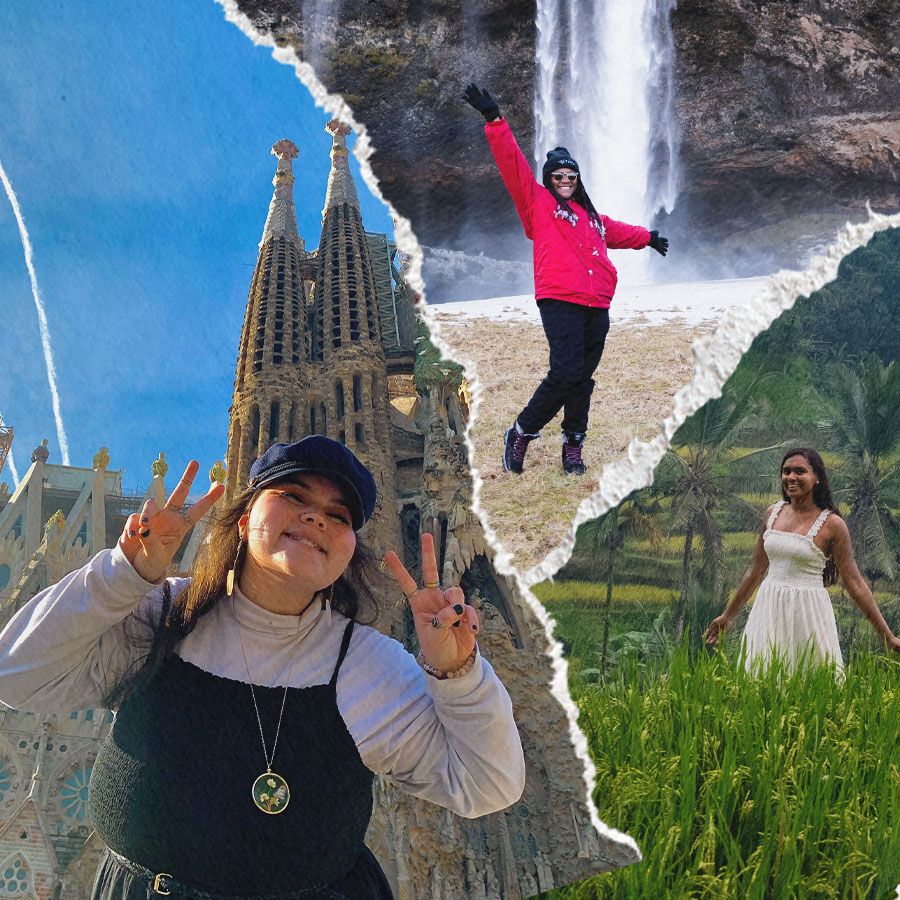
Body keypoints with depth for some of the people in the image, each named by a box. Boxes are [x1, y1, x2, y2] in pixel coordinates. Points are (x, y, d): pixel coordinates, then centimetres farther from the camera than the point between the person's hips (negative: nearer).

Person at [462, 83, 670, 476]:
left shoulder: (589, 215, 25)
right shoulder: (537, 201, 8)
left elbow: (615, 231, 45)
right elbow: (512, 163, -2)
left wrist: (648, 237, 58)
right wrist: (495, 121, -10)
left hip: (596, 306, 6)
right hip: (560, 300, -6)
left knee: (583, 377, 7)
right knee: (566, 374, -16)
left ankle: (573, 444, 17)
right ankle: (521, 433, 0)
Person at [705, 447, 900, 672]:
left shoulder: (831, 524, -8)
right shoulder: (773, 512, 6)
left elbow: (854, 582, -4)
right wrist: (728, 615, 19)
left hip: (807, 612, -4)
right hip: (769, 609, 4)